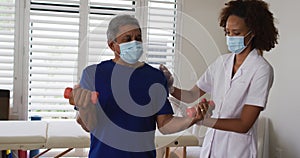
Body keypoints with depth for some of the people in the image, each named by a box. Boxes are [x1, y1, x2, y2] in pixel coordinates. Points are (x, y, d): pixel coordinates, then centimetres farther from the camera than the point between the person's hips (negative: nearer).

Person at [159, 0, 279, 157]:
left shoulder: (261, 69, -15)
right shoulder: (222, 62, 2)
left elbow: (244, 124, -19)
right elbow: (192, 95, 3)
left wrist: (202, 120, -28)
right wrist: (171, 88, -16)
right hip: (211, 144, 5)